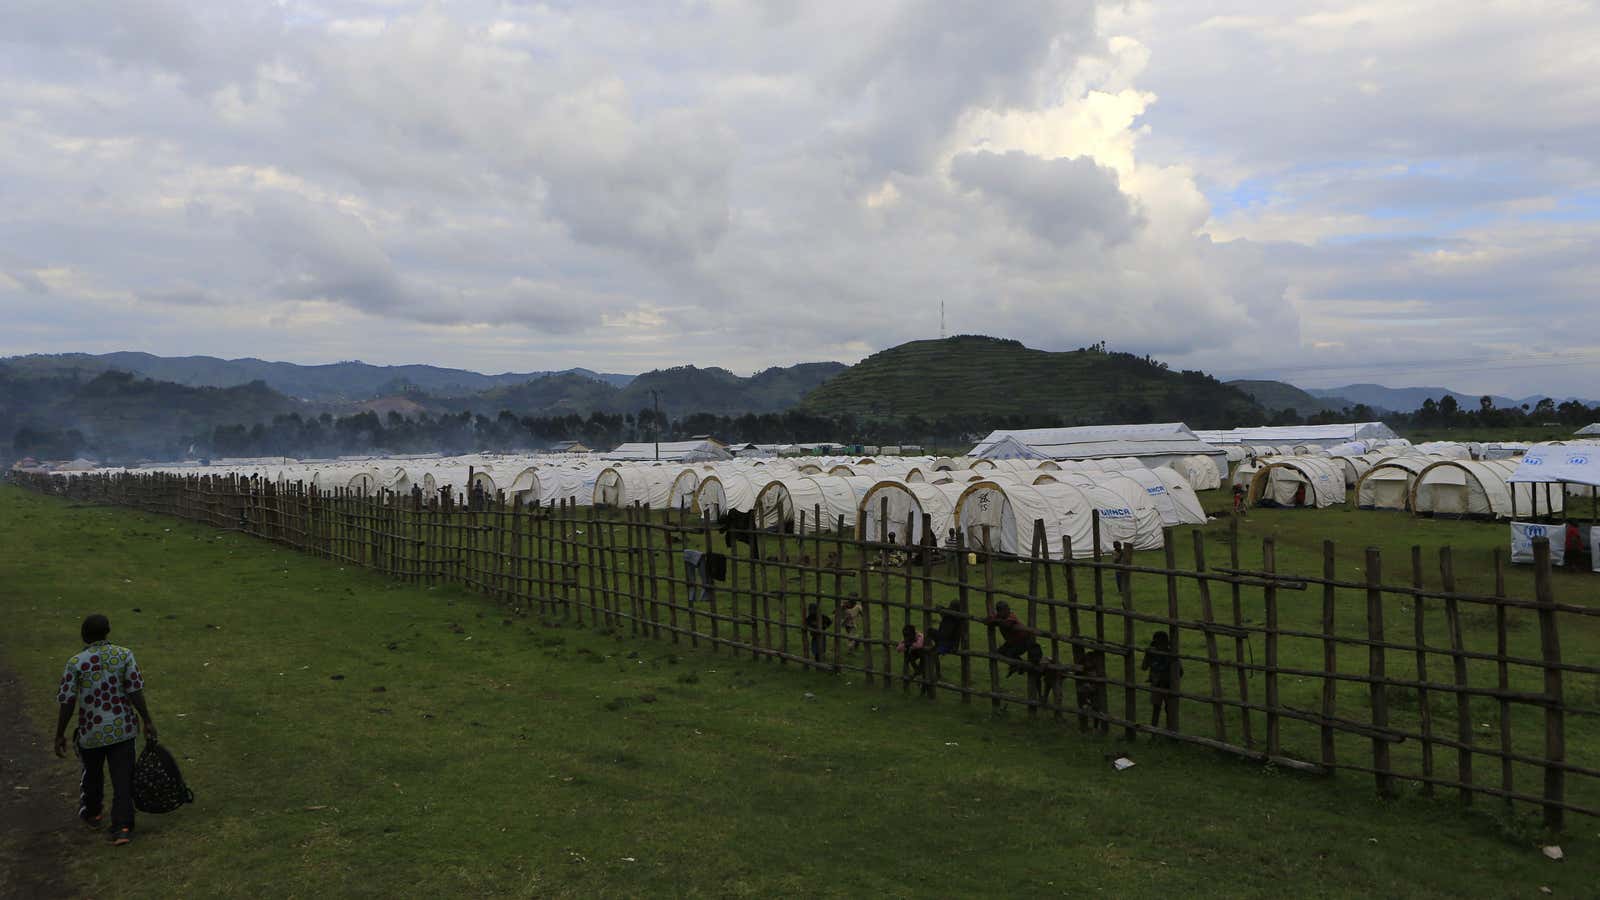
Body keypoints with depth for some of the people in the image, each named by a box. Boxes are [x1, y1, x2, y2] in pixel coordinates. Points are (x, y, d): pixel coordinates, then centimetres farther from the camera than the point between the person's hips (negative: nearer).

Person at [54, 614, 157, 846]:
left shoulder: (75, 663, -10)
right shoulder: (124, 655, -8)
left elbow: (67, 702, -9)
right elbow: (135, 692, -10)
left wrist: (60, 735, 1)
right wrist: (147, 722, -2)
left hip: (91, 731, 0)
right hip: (122, 729, 0)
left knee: (92, 774, 22)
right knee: (122, 777, 4)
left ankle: (91, 814, 44)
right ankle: (122, 827, -1)